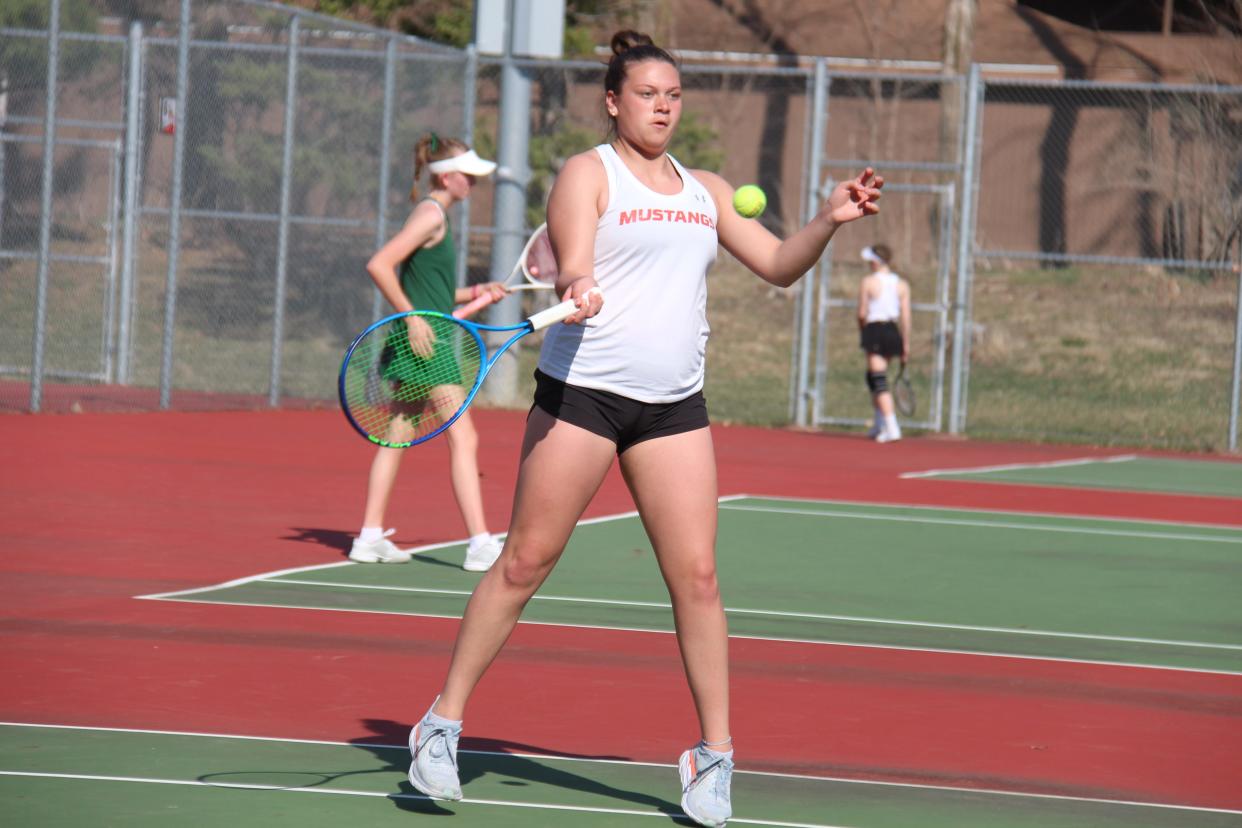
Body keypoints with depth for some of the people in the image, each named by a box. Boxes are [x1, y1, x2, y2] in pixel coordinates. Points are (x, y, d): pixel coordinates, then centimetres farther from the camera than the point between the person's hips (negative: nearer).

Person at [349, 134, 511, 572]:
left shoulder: (435, 215, 17)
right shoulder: (431, 214, -12)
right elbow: (379, 265, -21)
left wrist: (475, 293, 16)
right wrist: (412, 318, -21)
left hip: (420, 341, 10)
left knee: (397, 437, 11)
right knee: (463, 439, -11)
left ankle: (371, 537, 15)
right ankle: (480, 544, -14)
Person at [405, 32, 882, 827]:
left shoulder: (707, 191, 16)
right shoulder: (588, 174, 0)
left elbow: (779, 264, 15)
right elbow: (573, 268, -12)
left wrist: (829, 221, -3)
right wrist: (579, 291, -35)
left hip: (675, 405, 4)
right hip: (582, 393, -4)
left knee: (697, 574, -3)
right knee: (525, 560, -2)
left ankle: (714, 755, 4)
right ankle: (444, 722, 8)